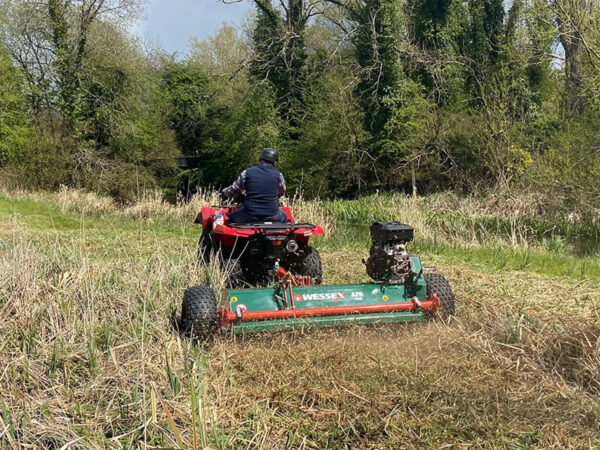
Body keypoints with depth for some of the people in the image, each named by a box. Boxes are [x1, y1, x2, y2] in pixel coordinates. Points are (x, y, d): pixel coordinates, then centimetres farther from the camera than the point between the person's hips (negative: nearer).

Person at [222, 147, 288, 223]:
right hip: (272, 215, 1)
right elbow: (281, 192, 18)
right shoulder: (278, 174, 0)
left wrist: (225, 191, 31)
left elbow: (234, 190, 8)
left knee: (233, 217, 27)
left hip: (250, 215, -1)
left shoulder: (247, 172, -2)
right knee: (283, 216, 34)